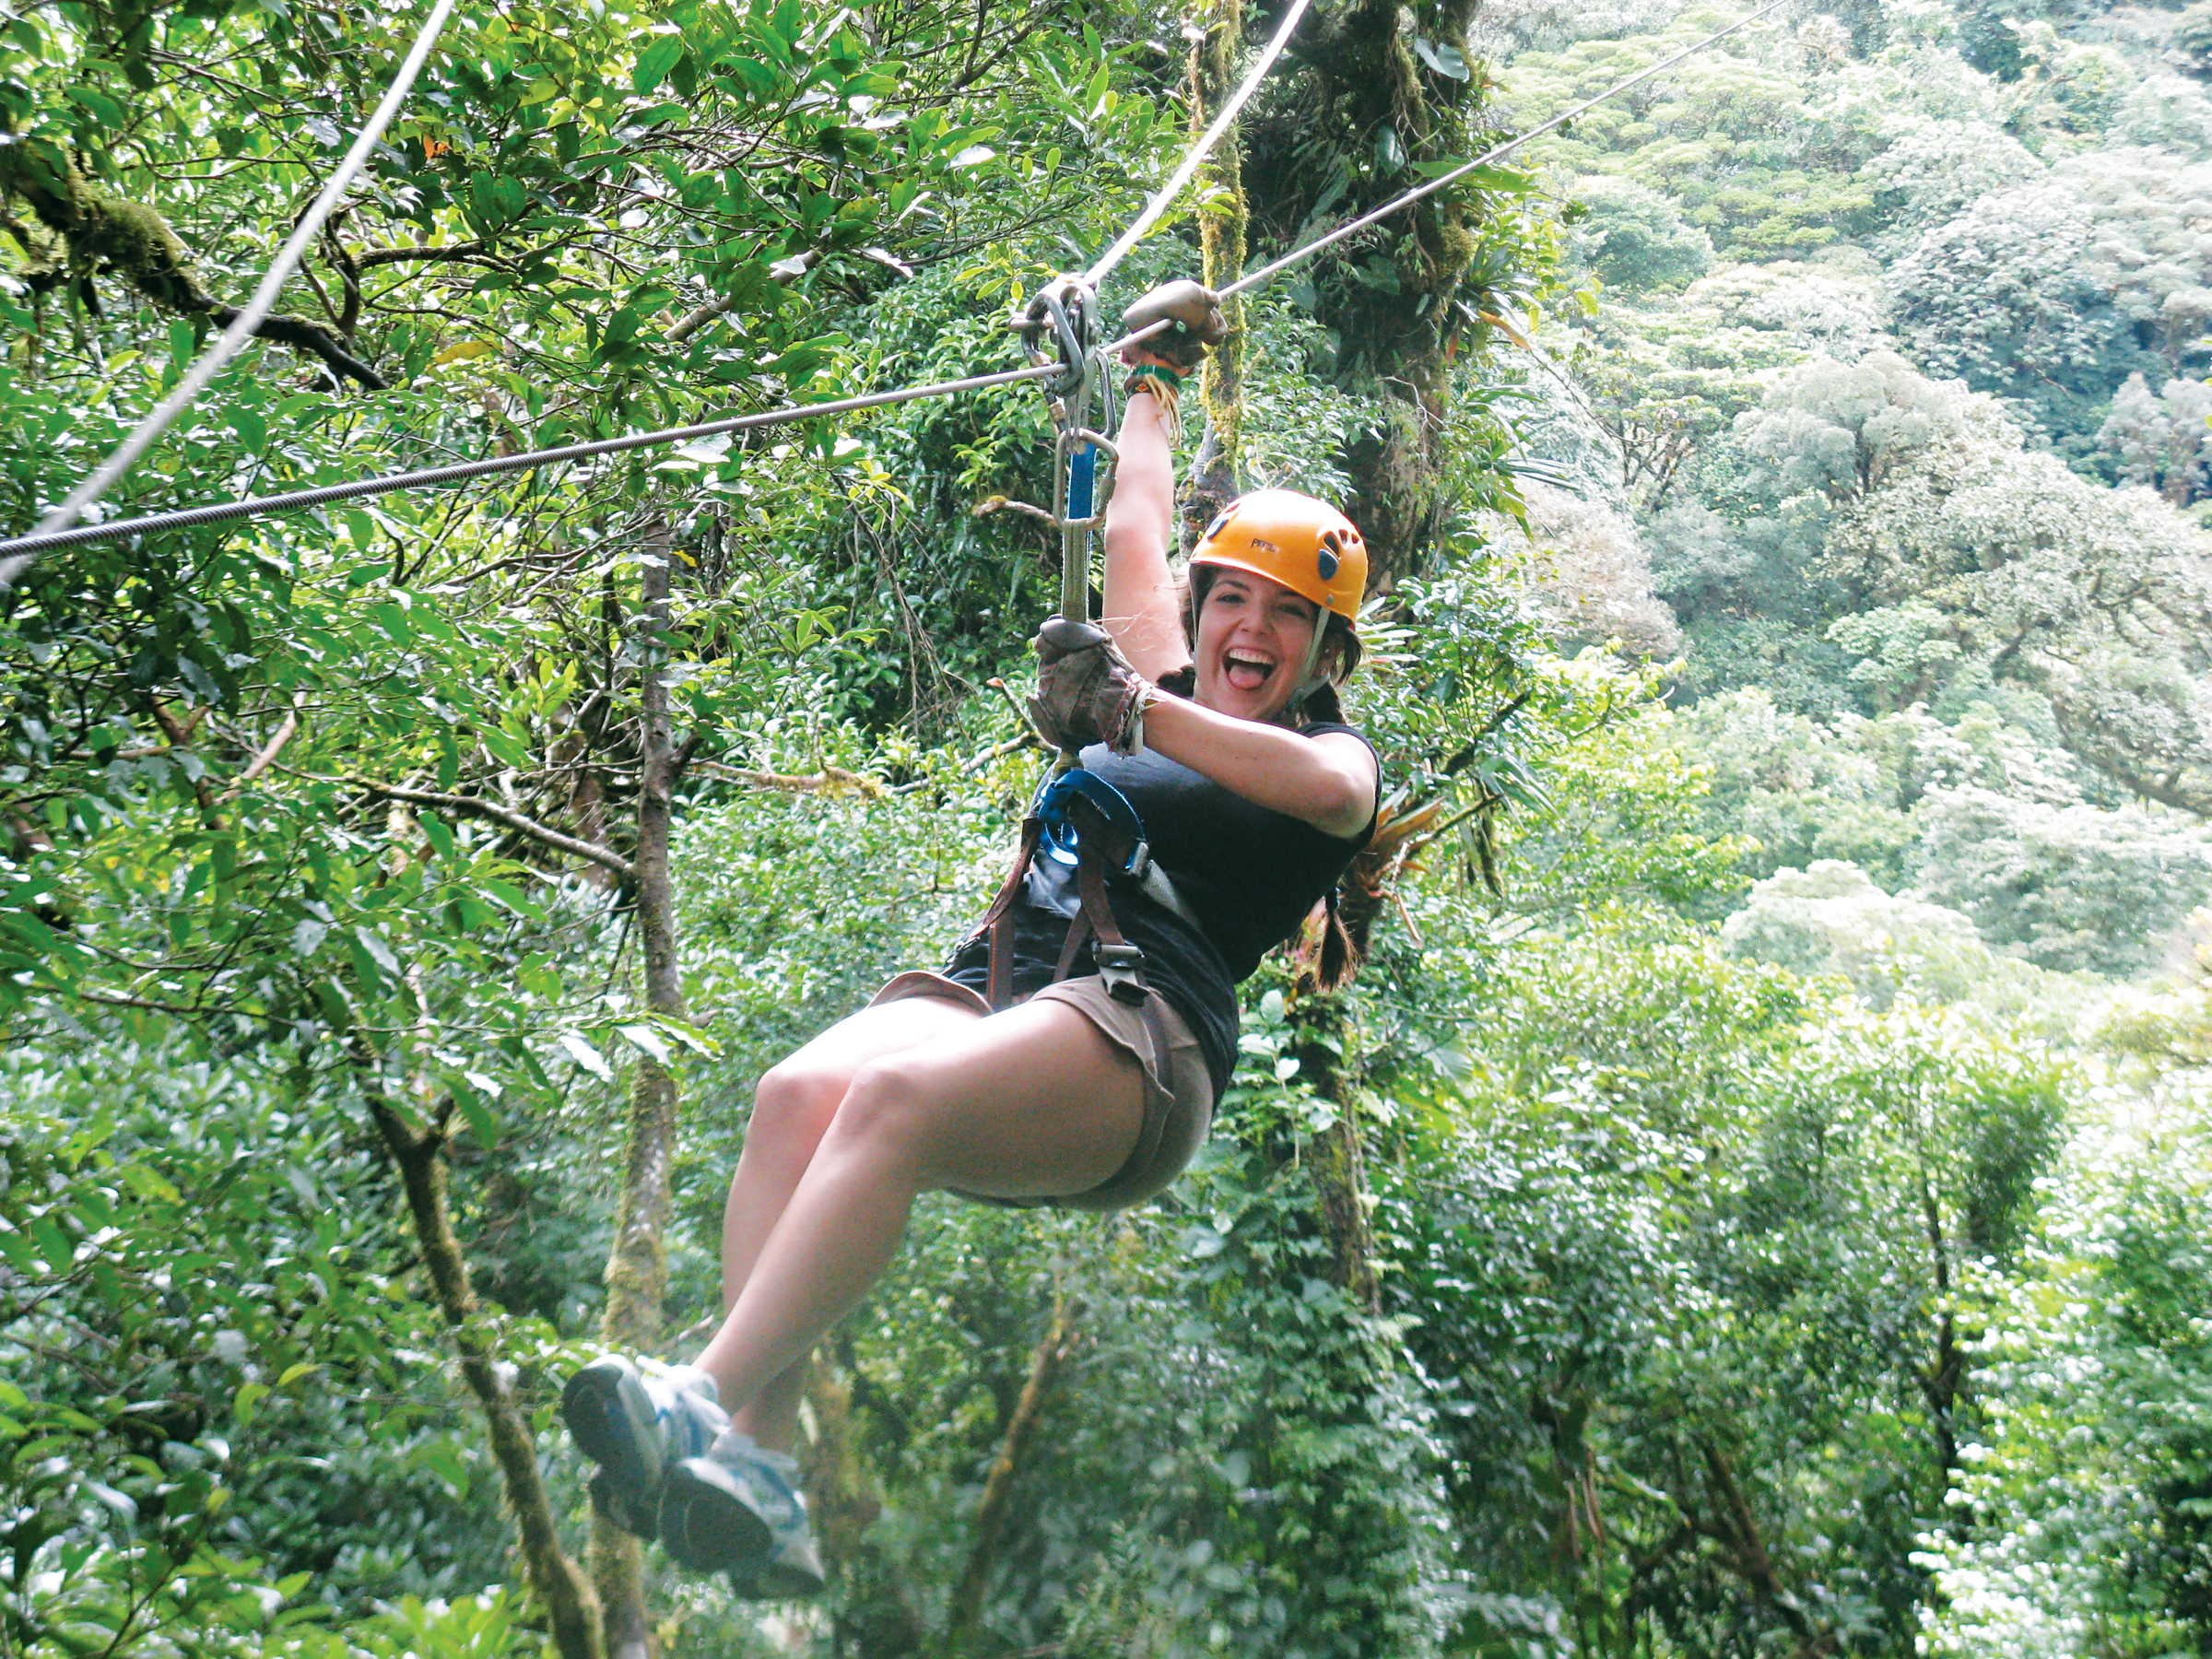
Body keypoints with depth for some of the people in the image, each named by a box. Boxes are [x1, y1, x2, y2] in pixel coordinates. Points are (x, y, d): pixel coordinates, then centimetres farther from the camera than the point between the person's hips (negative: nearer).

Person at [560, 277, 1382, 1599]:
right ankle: (762, 1471, -40)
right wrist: (1159, 376, 54)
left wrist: (1137, 715, -17)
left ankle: (708, 1400, -44)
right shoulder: (1171, 697, 30)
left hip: (1140, 1040, -5)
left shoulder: (1336, 753, 16)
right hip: (990, 986, 5)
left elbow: (1333, 793, -10)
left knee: (895, 1097, -36)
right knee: (799, 1092, -29)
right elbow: (1133, 528, 42)